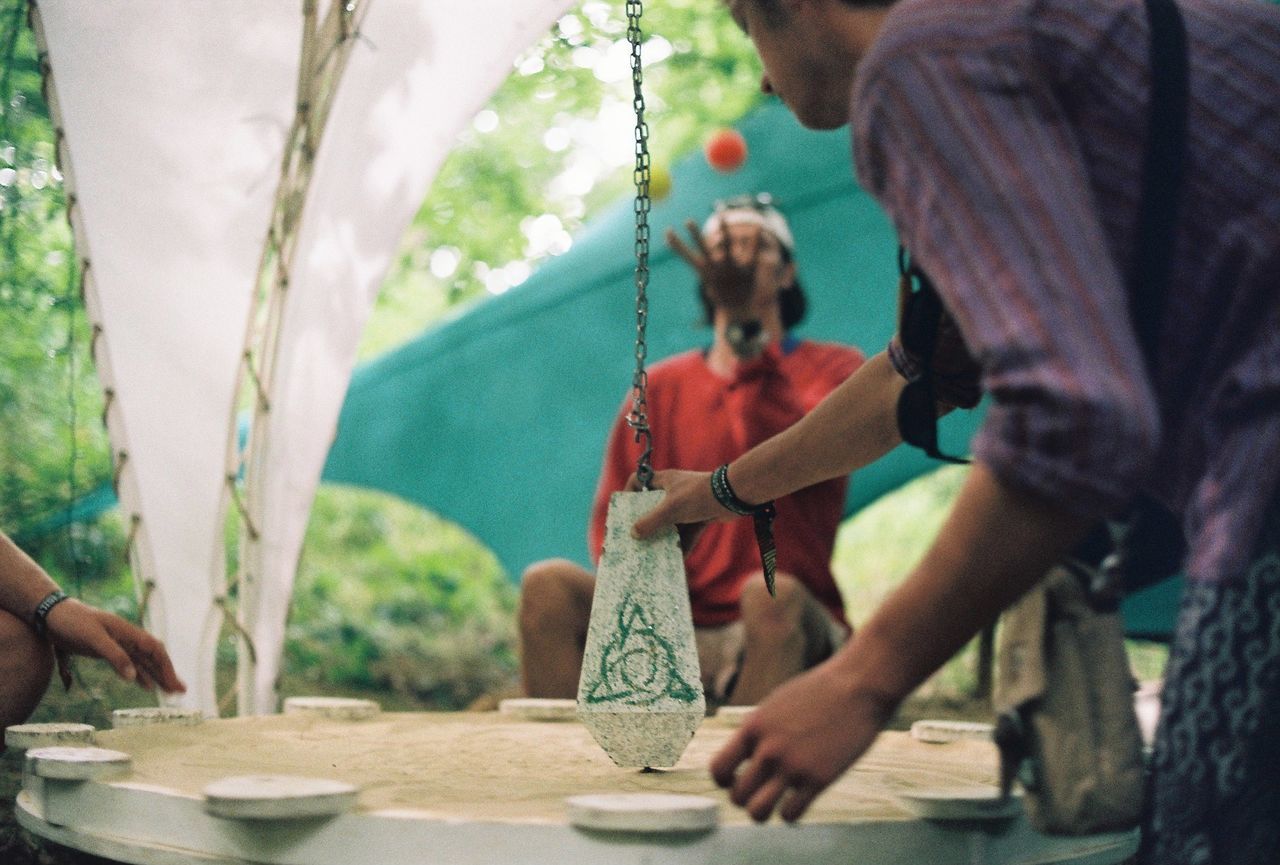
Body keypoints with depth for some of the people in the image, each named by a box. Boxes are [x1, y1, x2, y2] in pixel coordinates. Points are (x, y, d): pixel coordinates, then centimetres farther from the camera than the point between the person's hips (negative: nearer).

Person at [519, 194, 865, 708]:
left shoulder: (833, 368, 7)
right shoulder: (661, 386, 16)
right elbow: (614, 521, 9)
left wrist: (747, 325, -21)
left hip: (782, 629, -2)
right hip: (676, 631, 3)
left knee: (774, 594, -36)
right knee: (548, 584, -21)